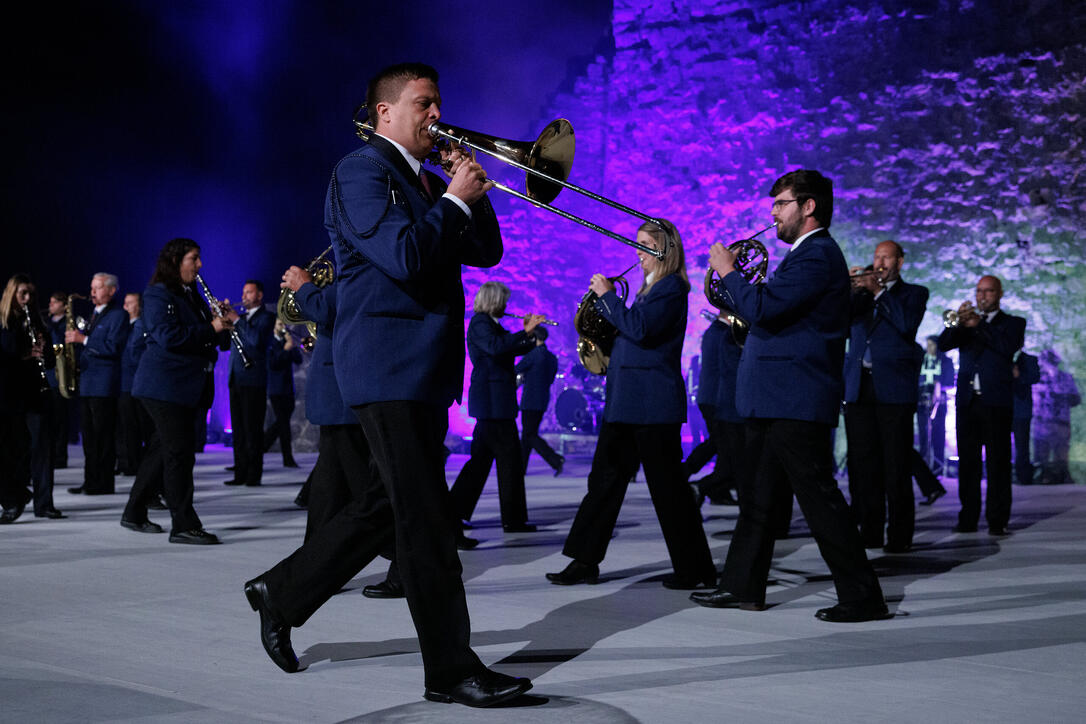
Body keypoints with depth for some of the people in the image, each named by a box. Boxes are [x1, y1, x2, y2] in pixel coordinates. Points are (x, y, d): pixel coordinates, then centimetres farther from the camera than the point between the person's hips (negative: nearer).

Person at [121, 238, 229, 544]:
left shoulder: (192, 297, 20)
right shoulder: (158, 295, -8)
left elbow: (205, 339, 22)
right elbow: (168, 336, -22)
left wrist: (220, 324, 1)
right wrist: (210, 328, -18)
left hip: (187, 387, 9)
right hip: (164, 386, -9)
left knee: (163, 450, 13)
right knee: (179, 453, -11)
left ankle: (134, 513, 23)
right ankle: (184, 525, -9)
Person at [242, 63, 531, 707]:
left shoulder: (430, 183, 20)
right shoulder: (360, 172, -8)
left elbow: (486, 253, 15)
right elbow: (404, 256, -22)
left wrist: (471, 191, 3)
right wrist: (455, 199, -11)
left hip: (426, 370, 10)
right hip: (389, 368, -10)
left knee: (390, 509, 15)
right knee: (428, 522, -7)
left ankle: (284, 595, 29)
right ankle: (451, 668, 0)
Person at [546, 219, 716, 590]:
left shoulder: (671, 287, -9)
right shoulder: (650, 288, 20)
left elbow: (640, 329, -22)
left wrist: (607, 295, -13)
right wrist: (603, 303, 8)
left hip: (653, 403, -10)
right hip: (626, 402, 10)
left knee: (667, 486, -4)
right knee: (605, 479, 8)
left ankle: (695, 568, 6)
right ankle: (585, 561, 12)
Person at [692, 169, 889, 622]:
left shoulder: (817, 255, -14)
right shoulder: (807, 254, 20)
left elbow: (762, 308, -24)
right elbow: (770, 312, 22)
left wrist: (728, 271, -10)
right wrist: (738, 282, 10)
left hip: (795, 402, -11)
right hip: (774, 399, 11)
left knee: (820, 500, -7)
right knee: (758, 498, 15)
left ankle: (862, 597, -1)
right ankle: (742, 586, 23)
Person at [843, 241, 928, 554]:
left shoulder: (914, 293, 11)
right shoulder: (861, 293, 21)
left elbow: (907, 323, -9)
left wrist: (877, 290, -8)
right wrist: (847, 290, -7)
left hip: (893, 389, -4)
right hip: (858, 388, 4)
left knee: (896, 466, -5)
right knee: (863, 465, 3)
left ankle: (899, 536, -1)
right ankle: (869, 532, 8)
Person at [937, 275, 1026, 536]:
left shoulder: (1013, 323, 10)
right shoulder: (968, 322, 18)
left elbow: (1009, 347, -11)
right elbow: (943, 344, 4)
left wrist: (978, 324, -14)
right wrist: (959, 323, -13)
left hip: (996, 401, -3)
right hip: (967, 401, 3)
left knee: (997, 463, -4)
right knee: (967, 462, 2)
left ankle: (997, 521, -3)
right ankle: (968, 519, 6)